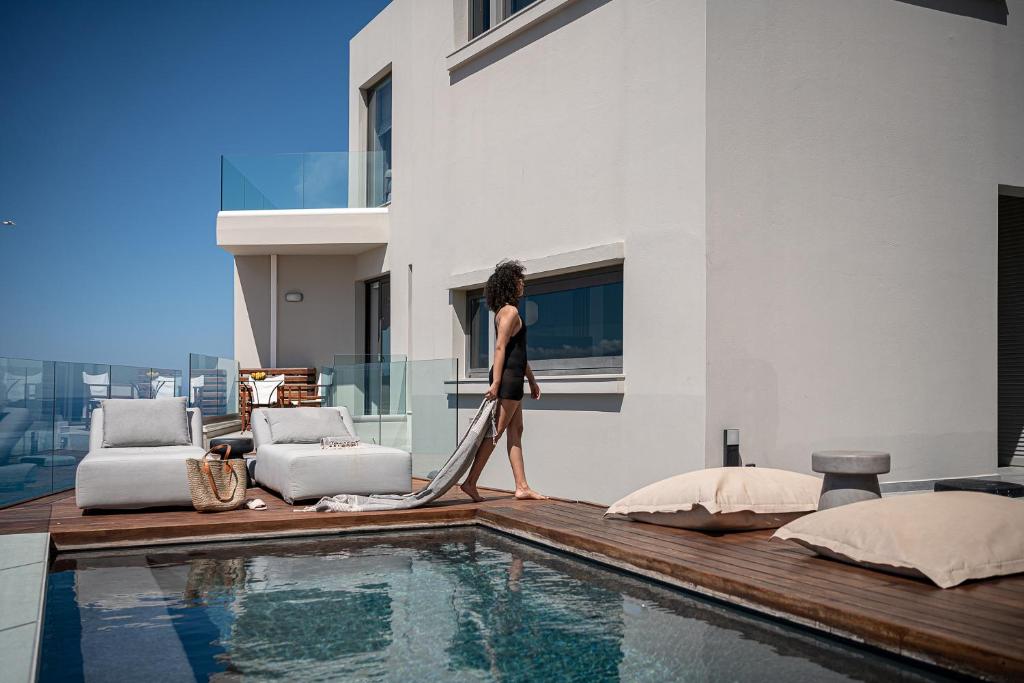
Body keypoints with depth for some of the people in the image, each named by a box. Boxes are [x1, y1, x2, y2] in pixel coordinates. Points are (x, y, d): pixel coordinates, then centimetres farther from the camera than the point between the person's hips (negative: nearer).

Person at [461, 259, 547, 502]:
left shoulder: (505, 312, 19)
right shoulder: (511, 311, -11)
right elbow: (500, 348, -19)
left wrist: (531, 379, 26)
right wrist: (496, 383, -24)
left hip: (512, 377, 10)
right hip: (509, 377, -10)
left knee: (515, 432, 8)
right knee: (496, 432, -7)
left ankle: (522, 487, 10)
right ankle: (470, 482, -3)